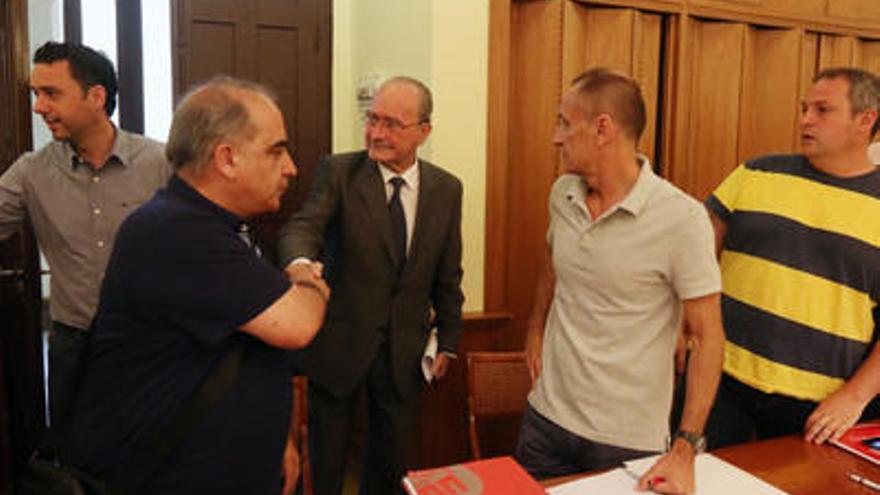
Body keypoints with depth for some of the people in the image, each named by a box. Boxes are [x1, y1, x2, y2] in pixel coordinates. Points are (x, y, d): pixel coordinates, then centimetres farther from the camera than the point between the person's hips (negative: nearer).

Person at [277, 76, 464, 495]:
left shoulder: (446, 189, 0)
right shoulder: (338, 172, -8)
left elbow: (447, 275, 7)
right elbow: (302, 227, -24)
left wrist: (448, 340, 9)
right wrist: (301, 262, -46)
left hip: (405, 352, 2)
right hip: (340, 344, -2)